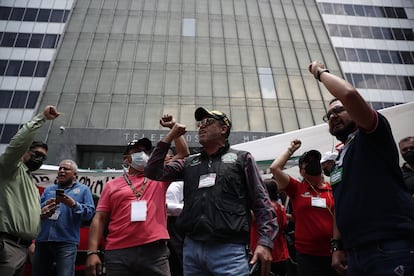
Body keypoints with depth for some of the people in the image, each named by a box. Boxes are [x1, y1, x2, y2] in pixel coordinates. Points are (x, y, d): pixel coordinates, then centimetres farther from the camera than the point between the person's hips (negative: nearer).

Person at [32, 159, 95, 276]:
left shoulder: (83, 190, 10)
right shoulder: (49, 190, 22)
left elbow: (89, 213, -1)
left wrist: (73, 204, -14)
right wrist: (46, 205, -7)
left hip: (67, 242, -4)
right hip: (42, 240, 4)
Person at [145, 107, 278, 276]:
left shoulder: (241, 158, 6)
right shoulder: (189, 163, 16)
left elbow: (261, 203, 1)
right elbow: (153, 172, 9)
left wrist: (265, 242, -11)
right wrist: (169, 137, 7)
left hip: (229, 250, -4)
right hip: (191, 248, 4)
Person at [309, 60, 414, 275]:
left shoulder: (372, 137, -1)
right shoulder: (339, 160, 21)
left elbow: (349, 94, -19)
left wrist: (320, 72, -4)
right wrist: (337, 246, 12)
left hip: (392, 249, -8)